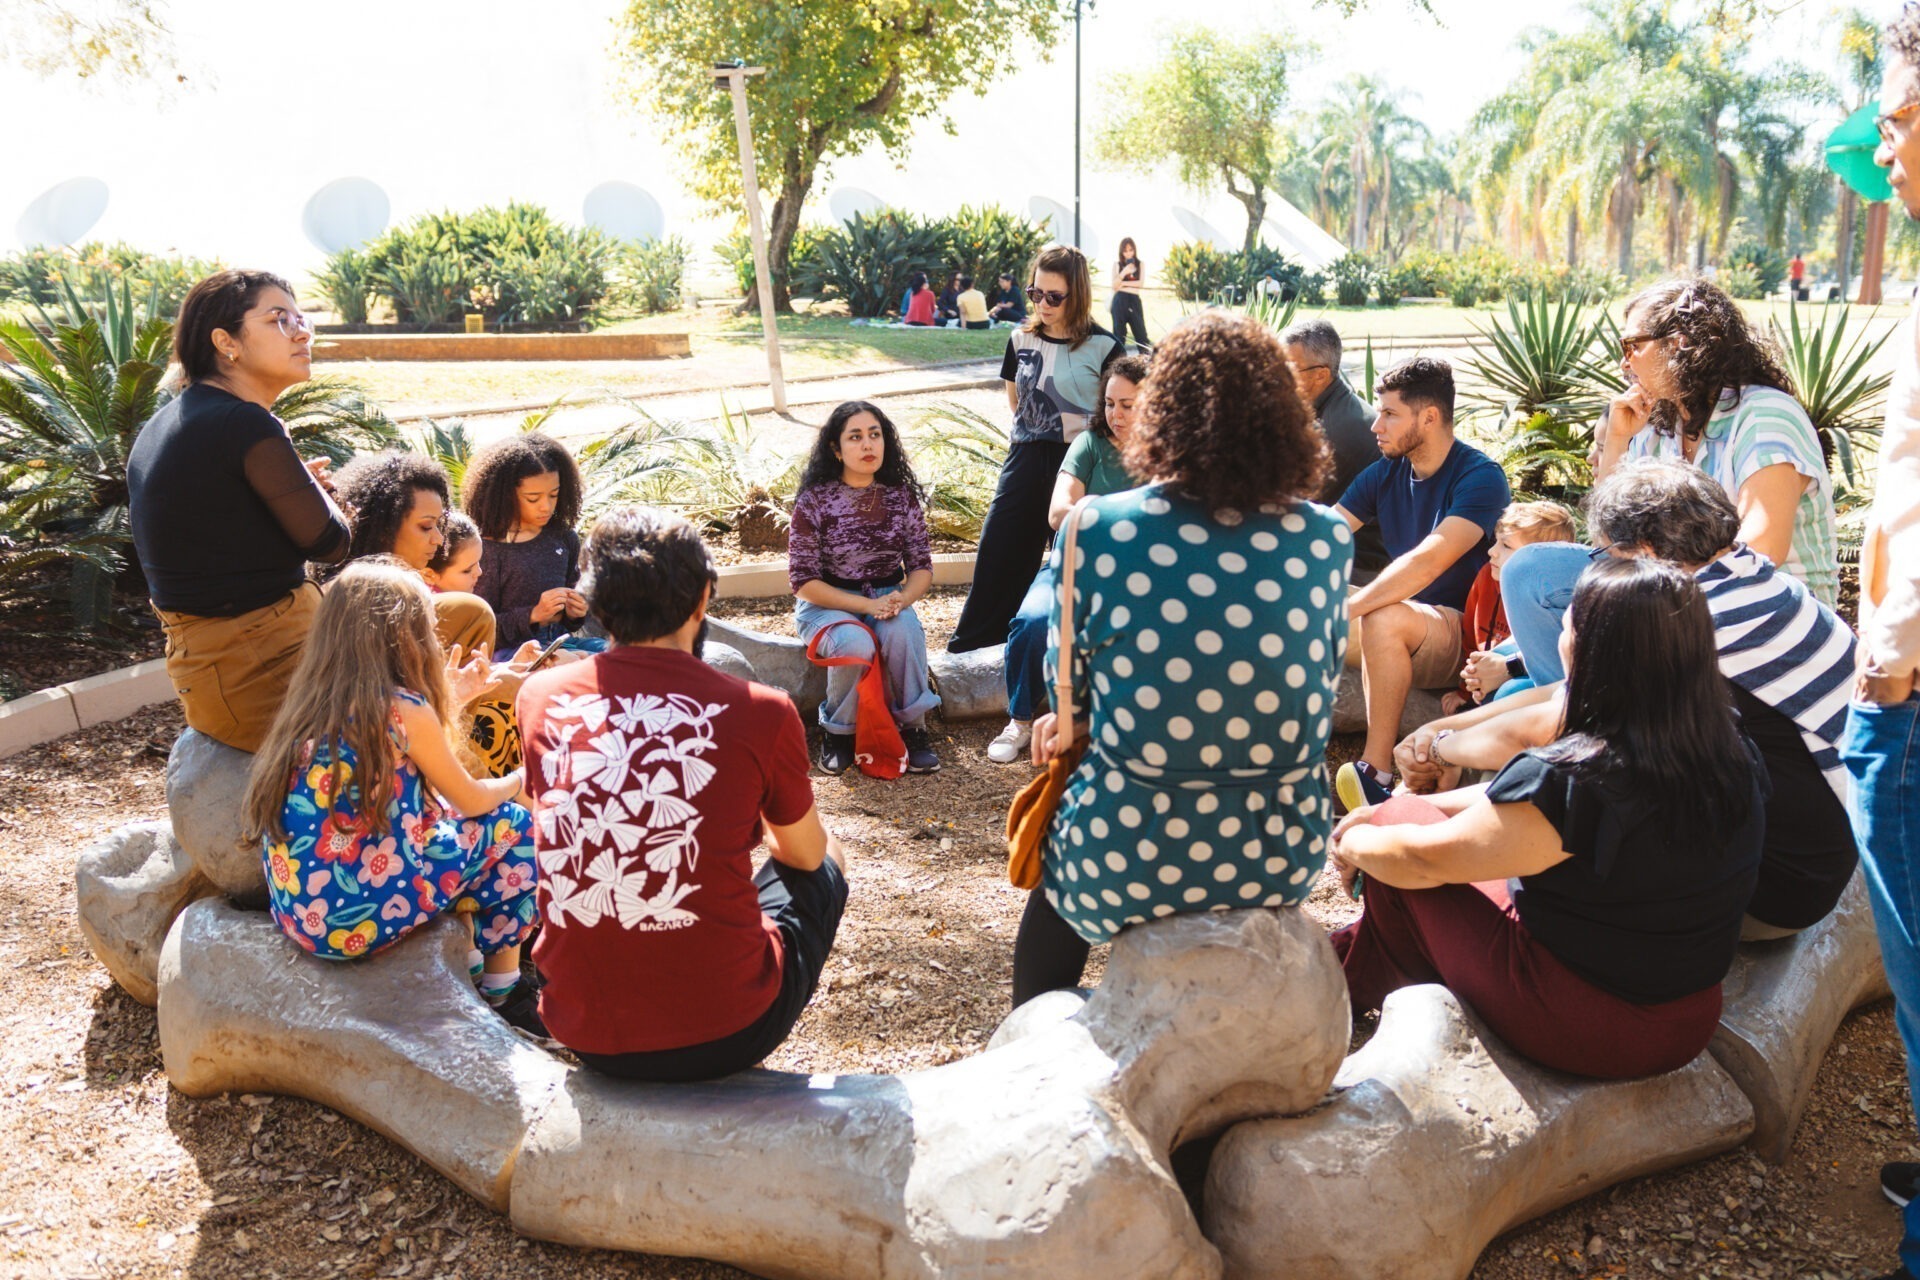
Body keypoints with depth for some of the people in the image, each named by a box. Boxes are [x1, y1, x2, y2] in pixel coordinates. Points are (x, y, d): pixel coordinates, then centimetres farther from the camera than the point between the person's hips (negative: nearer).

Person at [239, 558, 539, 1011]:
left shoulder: (310, 704, 6)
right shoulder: (406, 710, -13)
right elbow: (472, 801, 3)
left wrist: (446, 698, 26)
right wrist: (520, 780, 23)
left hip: (296, 915, 7)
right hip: (361, 921, -7)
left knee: (437, 812, 25)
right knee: (511, 825, 12)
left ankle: (462, 940, 26)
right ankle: (501, 973, 26)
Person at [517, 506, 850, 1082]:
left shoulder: (540, 698, -3)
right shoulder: (760, 712, -13)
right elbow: (804, 854, 7)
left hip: (584, 1035, 4)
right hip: (723, 1037, -4)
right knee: (829, 860, 24)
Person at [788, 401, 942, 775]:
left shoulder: (902, 495, 0)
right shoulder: (813, 501, -11)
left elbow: (922, 566, 3)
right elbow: (804, 581, -12)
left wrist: (902, 598, -21)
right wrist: (866, 605, -22)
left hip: (886, 598, 2)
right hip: (826, 603, -2)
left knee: (902, 634, -32)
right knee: (855, 645, -34)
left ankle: (913, 728, -13)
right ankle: (838, 733, -9)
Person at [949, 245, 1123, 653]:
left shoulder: (1102, 348, -9)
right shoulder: (1021, 340, 5)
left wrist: (1078, 434, -3)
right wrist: (1038, 429, 11)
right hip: (1026, 461, 4)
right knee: (998, 554, 6)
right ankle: (969, 649, 15)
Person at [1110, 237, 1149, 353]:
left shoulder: (1140, 265, 10)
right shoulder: (1117, 265, 7)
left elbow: (1141, 283, -1)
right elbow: (1114, 286, -1)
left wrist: (1123, 284, -3)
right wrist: (1123, 273, -15)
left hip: (1135, 300, 1)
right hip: (1120, 300, -1)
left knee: (1140, 331, -2)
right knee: (1119, 331, 1)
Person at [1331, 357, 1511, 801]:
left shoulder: (1480, 477, -15)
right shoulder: (1384, 473, 7)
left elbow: (1429, 560, -31)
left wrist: (1348, 607, -38)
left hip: (1462, 633, -7)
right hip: (1405, 618, 7)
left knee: (1384, 619, -36)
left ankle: (1376, 773, -28)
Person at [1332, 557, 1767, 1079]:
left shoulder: (1571, 780, -29)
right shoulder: (1736, 756, -4)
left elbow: (1421, 859, -15)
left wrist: (1356, 845, 7)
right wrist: (1410, 808, 11)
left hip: (1576, 1031, -7)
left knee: (1402, 821, 6)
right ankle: (1352, 960, 36)